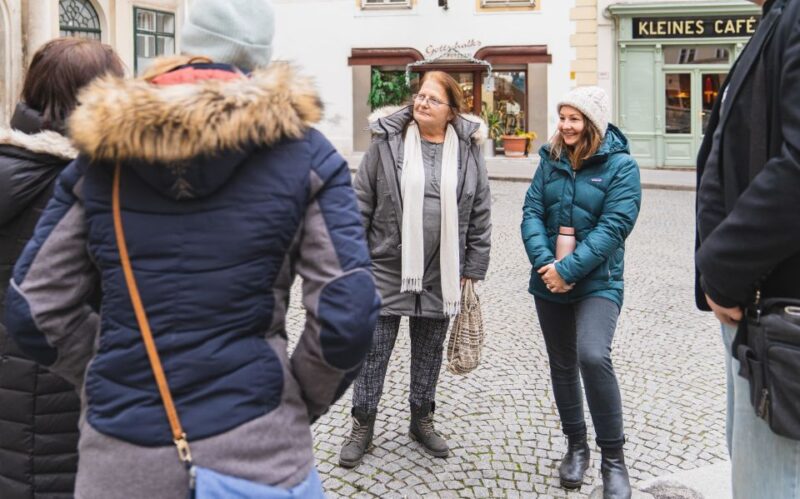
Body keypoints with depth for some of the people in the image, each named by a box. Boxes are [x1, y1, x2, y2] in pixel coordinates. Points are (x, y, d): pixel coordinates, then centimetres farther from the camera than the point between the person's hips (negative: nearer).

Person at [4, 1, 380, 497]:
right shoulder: (303, 153, -4)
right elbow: (347, 316, -11)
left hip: (118, 454, 2)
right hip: (253, 450, -1)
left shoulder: (102, 153, 3)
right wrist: (301, 404, 5)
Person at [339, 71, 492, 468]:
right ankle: (362, 425, 22)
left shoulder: (468, 150, 0)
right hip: (387, 268, -1)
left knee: (429, 351, 15)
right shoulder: (387, 142, -4)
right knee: (373, 350, 6)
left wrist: (473, 268, 3)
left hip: (441, 273, 2)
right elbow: (361, 204, -1)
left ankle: (422, 420, 34)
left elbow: (480, 215, 4)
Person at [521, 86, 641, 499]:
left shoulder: (620, 165, -7)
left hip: (598, 282, -5)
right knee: (562, 365, 12)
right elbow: (531, 213, -1)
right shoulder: (550, 160, 6)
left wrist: (568, 268, -21)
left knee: (593, 357, -22)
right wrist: (544, 263, -17)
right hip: (549, 281, 5)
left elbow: (614, 227, -15)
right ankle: (576, 446, 30)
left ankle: (613, 458, -6)